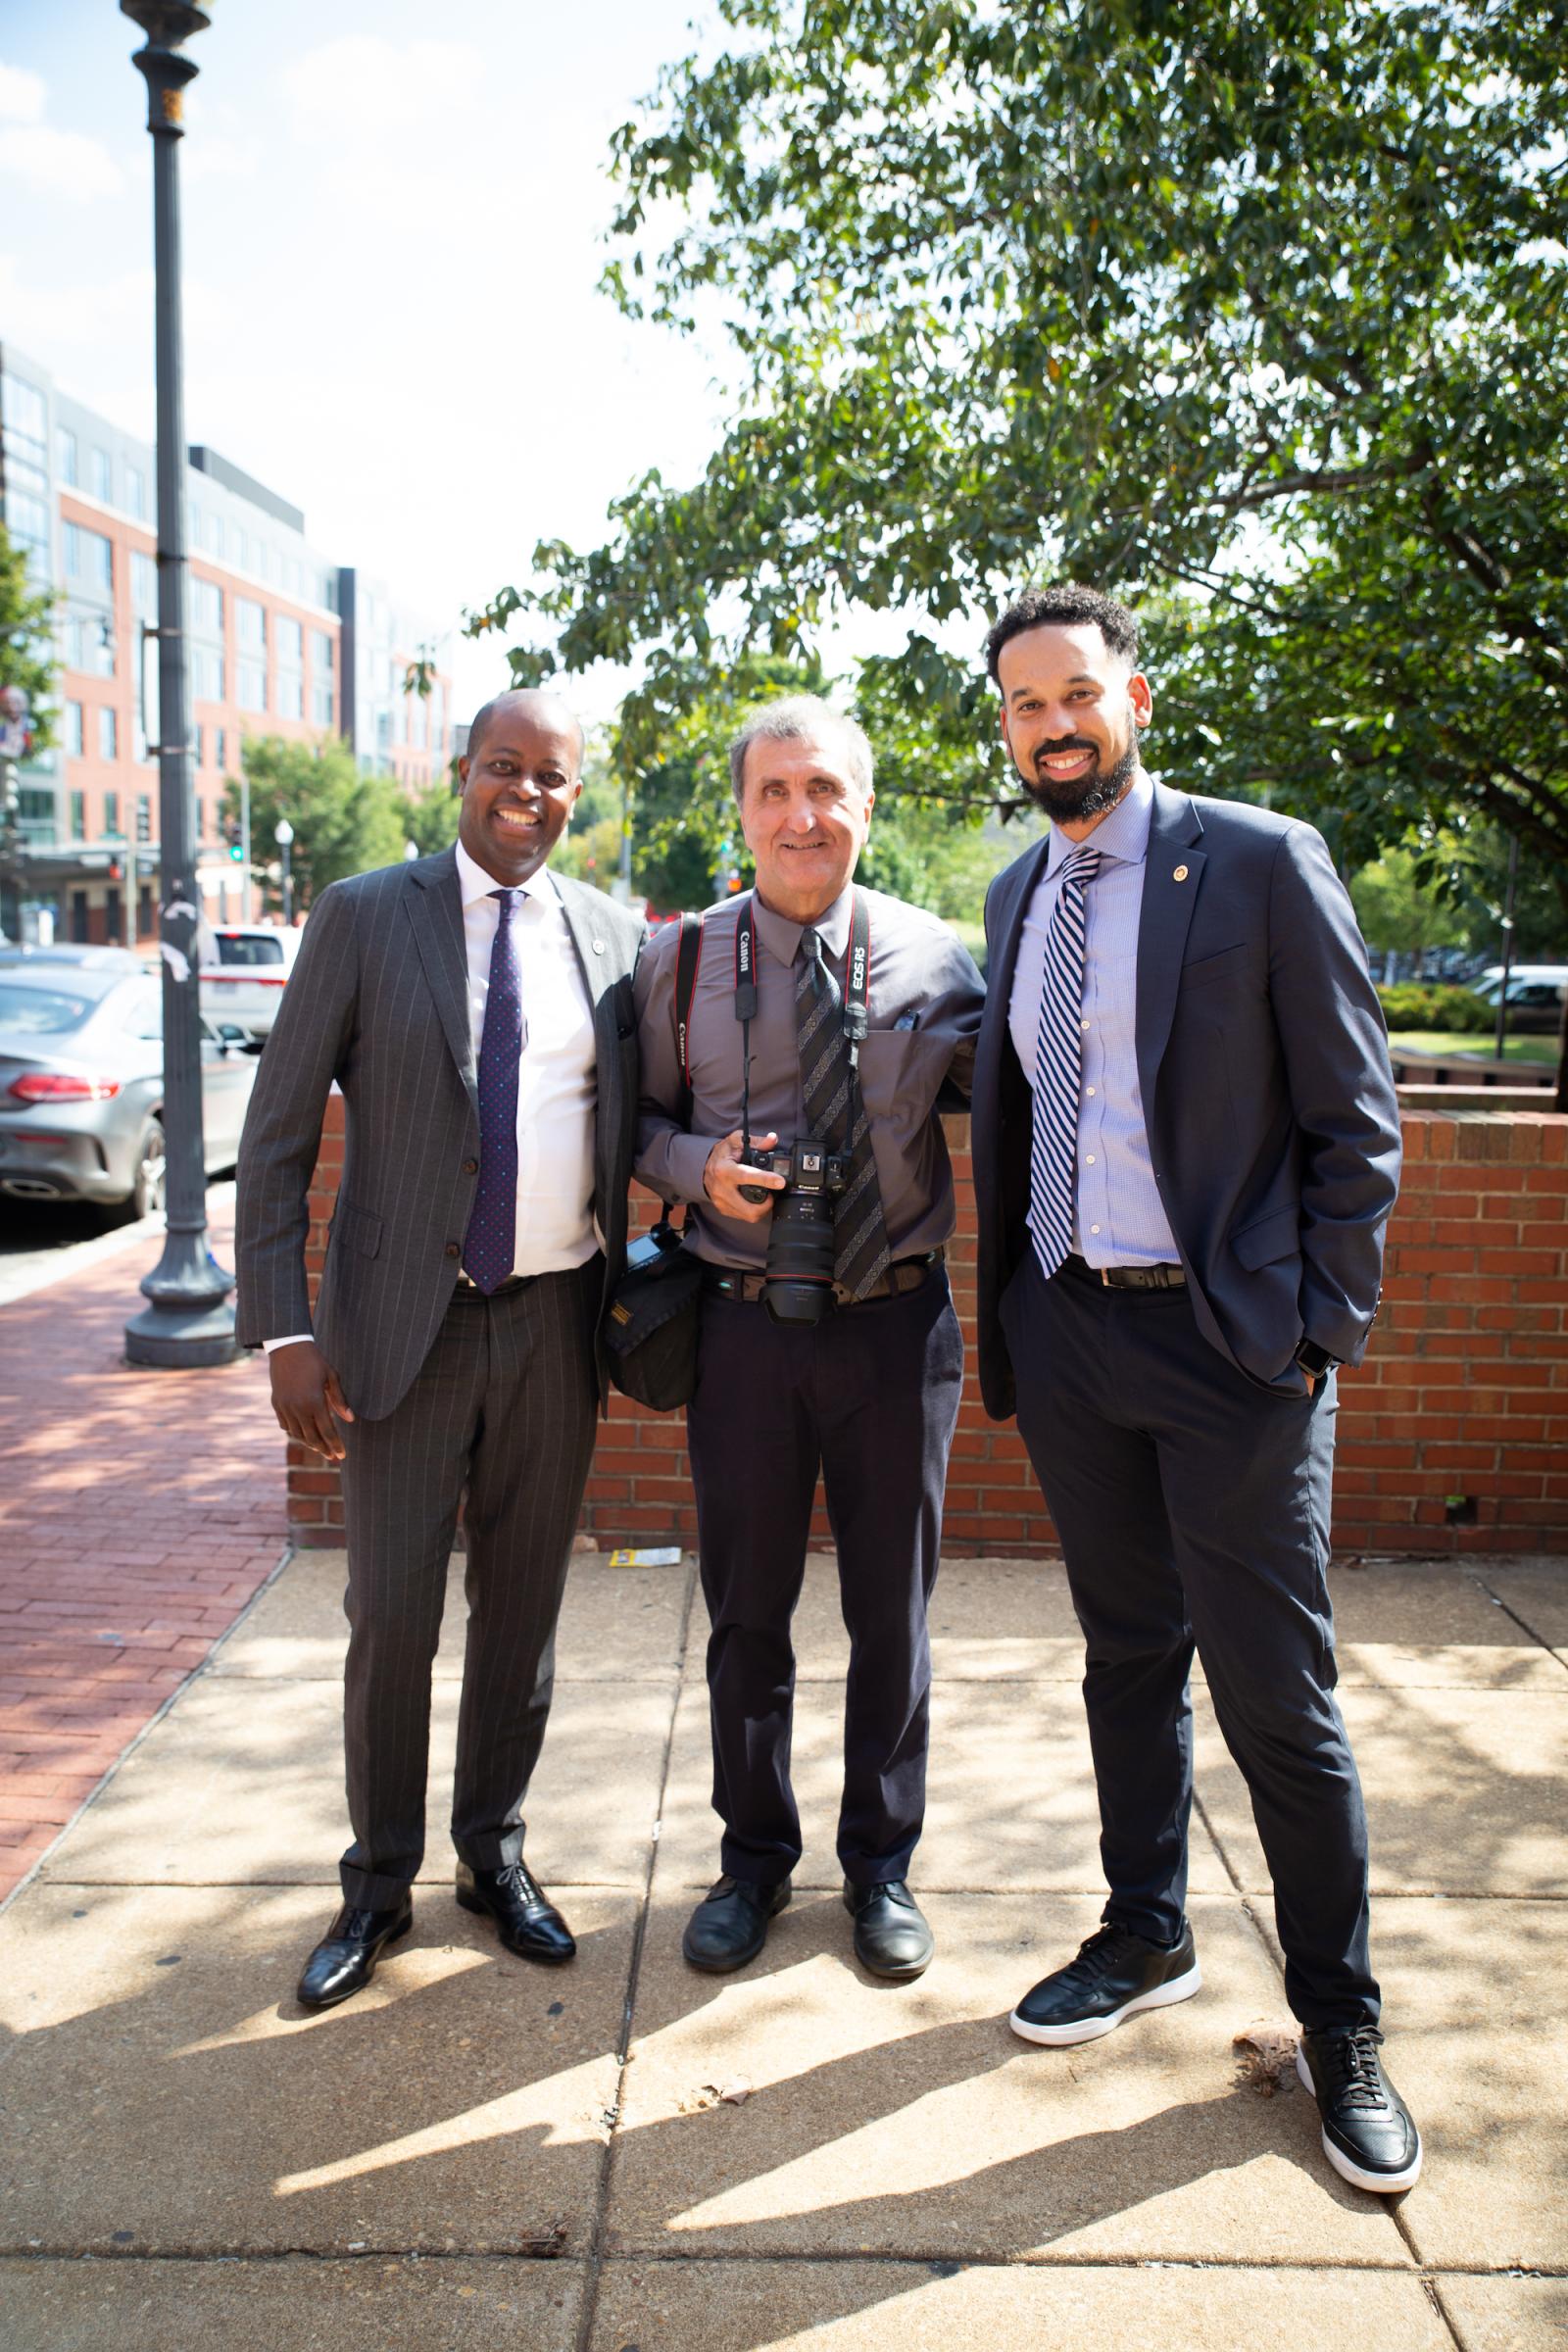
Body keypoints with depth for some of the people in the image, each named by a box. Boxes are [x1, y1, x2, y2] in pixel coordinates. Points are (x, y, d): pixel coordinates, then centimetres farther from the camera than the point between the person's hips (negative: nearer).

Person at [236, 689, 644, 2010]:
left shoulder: (614, 938, 5)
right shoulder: (363, 918, -2)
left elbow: (640, 1126, 12)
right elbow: (279, 1136, -4)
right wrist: (284, 1332, -10)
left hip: (557, 1318, 2)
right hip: (406, 1320, -2)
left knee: (523, 1606, 12)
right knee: (391, 1615, 3)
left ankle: (496, 1855, 31)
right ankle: (380, 1886, 23)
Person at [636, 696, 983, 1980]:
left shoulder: (934, 957, 0)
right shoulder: (681, 960, 1)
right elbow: (642, 1117, 8)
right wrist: (699, 1166, -12)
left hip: (897, 1321, 0)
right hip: (747, 1326, 0)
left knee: (892, 1609, 12)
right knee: (747, 1610, 12)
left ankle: (882, 1863, 34)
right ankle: (754, 1859, 34)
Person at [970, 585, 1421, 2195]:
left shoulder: (1261, 863, -7)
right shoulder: (1017, 895, 11)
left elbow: (1354, 1120, -7)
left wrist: (1325, 1331, -11)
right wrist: (1007, 1309, 8)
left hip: (1230, 1341, -5)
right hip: (1065, 1335, 5)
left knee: (1277, 1695, 2)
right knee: (1127, 1655, 18)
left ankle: (1338, 2022, 21)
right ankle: (1146, 1942, 36)